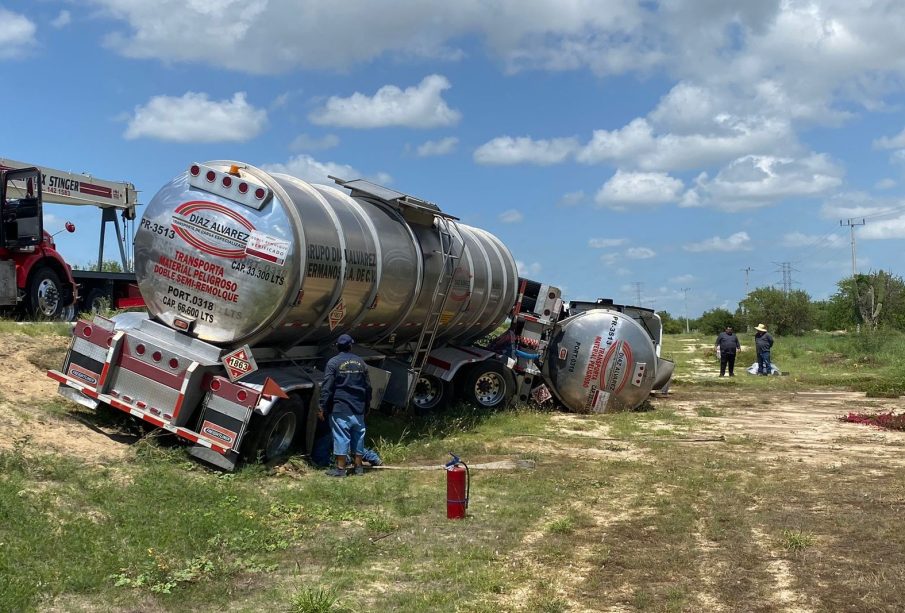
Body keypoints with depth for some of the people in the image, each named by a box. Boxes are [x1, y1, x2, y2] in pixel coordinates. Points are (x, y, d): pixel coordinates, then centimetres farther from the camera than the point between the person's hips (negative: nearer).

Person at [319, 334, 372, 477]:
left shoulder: (333, 362, -7)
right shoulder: (360, 362, 9)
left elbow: (326, 387, -11)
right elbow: (368, 386, 14)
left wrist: (323, 408, -7)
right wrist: (366, 405, 24)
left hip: (340, 408, -4)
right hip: (358, 408, 5)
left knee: (341, 436, -2)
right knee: (358, 436, 11)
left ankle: (340, 468, -1)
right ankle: (358, 467, 17)